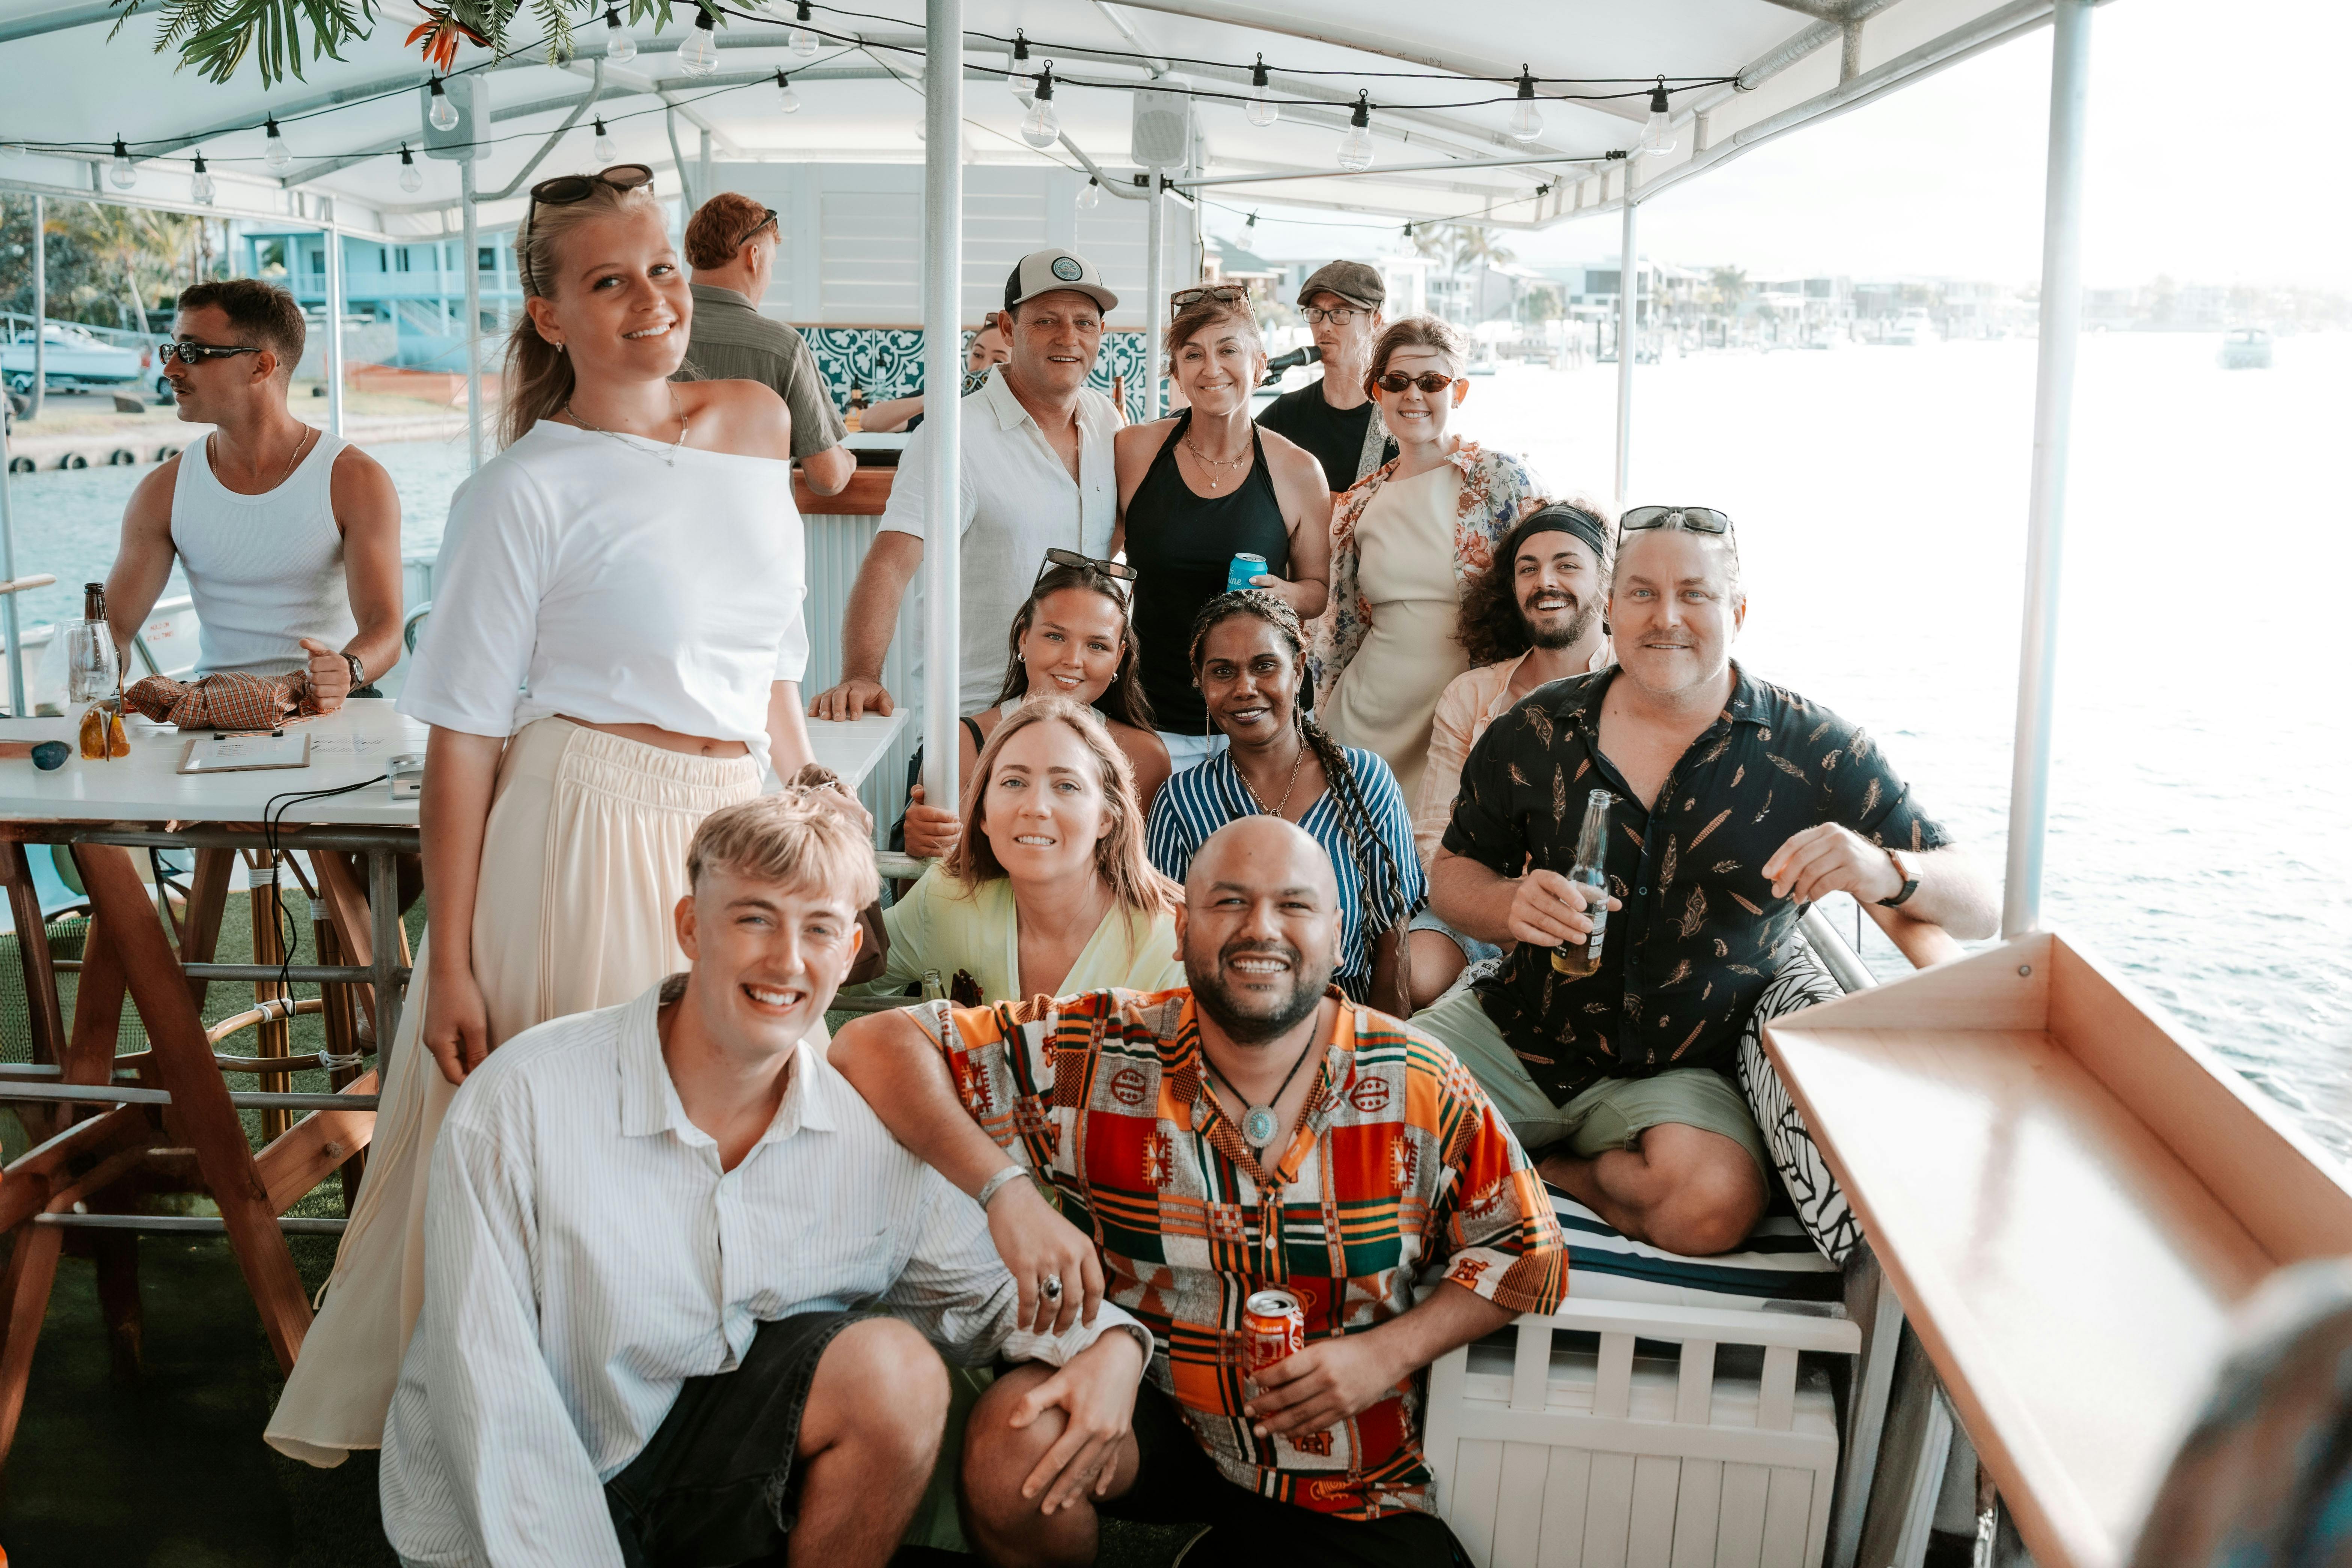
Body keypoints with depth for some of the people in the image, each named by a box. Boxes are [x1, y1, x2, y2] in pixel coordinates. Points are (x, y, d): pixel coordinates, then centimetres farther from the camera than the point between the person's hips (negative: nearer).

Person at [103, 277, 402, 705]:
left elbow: (384, 626, -12)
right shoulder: (164, 491, 6)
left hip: (330, 715, -2)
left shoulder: (357, 480, -5)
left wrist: (346, 671, -36)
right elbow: (113, 629, 5)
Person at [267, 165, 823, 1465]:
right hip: (583, 835, -5)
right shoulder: (527, 490, -7)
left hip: (734, 831, 5)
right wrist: (450, 965, -10)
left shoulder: (757, 421, 9)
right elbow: (464, 740, -8)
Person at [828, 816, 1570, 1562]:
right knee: (1015, 1437, -28)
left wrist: (1386, 1356, -14)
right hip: (1149, 1412, -1)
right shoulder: (1097, 1057, -11)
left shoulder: (1421, 1088, -9)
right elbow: (876, 1043, -14)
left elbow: (1531, 1253, 1)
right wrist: (1008, 1193, -28)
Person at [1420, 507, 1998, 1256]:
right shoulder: (1536, 732, 0)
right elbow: (1453, 873, 10)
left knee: (1713, 1200, -32)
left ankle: (1548, 1168, -3)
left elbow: (1979, 910, -5)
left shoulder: (1818, 753, -5)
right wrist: (1510, 907, -15)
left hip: (1679, 1074, 0)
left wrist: (1888, 873, -29)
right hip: (1513, 1029, 1)